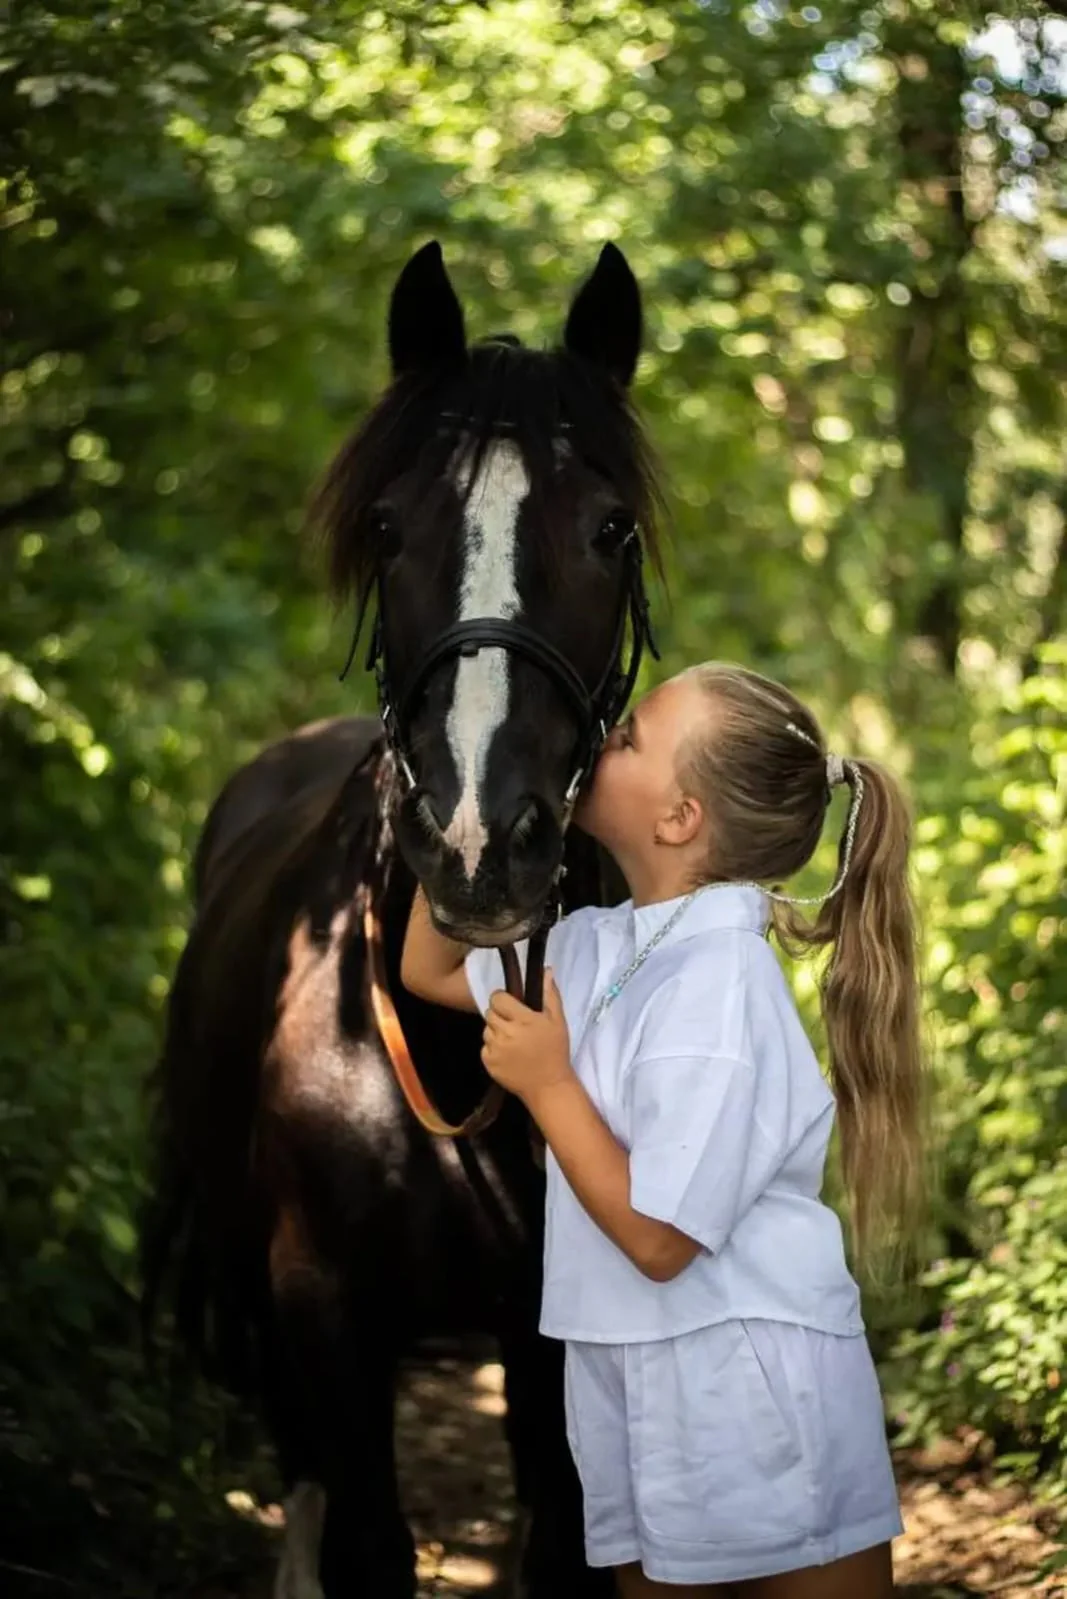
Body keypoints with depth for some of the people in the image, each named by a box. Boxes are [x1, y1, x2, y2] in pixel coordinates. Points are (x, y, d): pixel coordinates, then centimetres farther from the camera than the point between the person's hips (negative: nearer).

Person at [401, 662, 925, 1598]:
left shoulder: (717, 987, -22)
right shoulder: (604, 944, 4)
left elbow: (656, 1238, -21)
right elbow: (431, 971, 20)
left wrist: (547, 1084, -15)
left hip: (751, 1394, -8)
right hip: (641, 1387, 8)